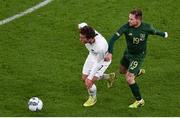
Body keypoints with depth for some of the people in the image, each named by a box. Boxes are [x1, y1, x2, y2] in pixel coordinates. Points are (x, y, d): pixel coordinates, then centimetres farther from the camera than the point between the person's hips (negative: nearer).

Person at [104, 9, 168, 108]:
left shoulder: (147, 28, -24)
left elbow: (155, 32, 1)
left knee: (129, 78, -15)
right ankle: (139, 71, 59)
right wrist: (110, 52, -42)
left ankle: (139, 101, 1)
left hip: (139, 56, -4)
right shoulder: (126, 27, -24)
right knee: (122, 71, 28)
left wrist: (163, 34, 22)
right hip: (128, 52, 4)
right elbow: (113, 38, -28)